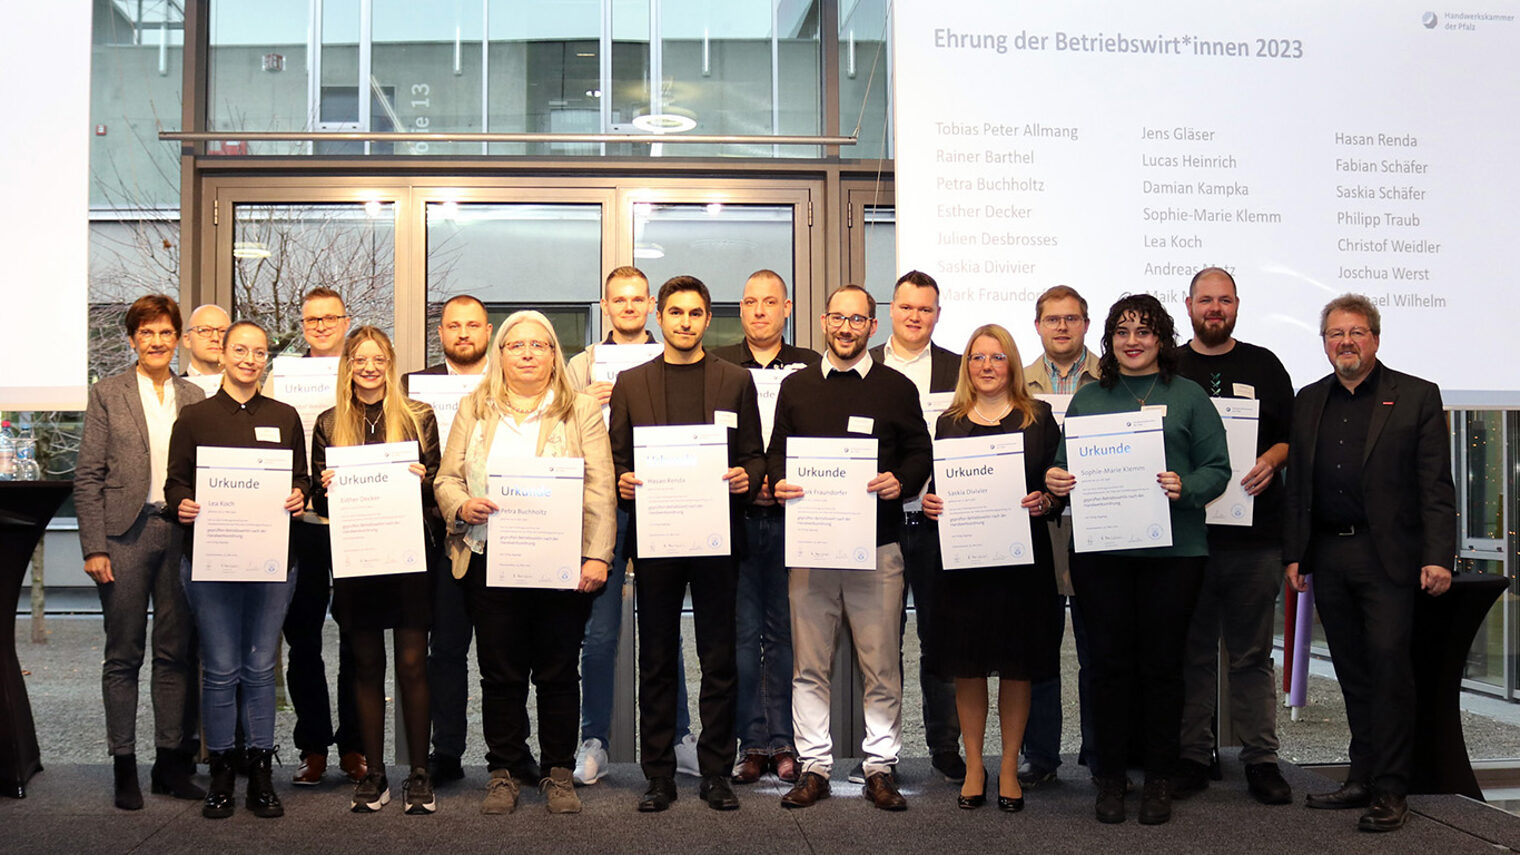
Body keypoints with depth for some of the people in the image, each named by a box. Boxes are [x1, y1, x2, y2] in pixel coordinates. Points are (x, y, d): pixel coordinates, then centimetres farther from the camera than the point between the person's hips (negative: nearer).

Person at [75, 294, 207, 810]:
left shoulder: (194, 398, 11)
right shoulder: (108, 395, 3)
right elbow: (88, 476, -1)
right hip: (126, 534, -2)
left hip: (181, 532, 3)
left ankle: (171, 761, 16)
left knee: (176, 652, 7)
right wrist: (93, 547, -8)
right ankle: (124, 767, 12)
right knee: (123, 654, 3)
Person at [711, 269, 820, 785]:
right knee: (742, 633, 2)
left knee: (786, 632, 4)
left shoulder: (812, 368, 8)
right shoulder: (715, 367, 9)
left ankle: (785, 742, 12)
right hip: (734, 516, 0)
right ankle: (752, 742, 11)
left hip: (791, 516, 0)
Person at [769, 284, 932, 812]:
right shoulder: (796, 387, 13)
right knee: (809, 666, 5)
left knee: (882, 665, 1)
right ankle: (814, 767, 15)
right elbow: (776, 451, 14)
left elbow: (921, 453, 8)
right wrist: (778, 481, -6)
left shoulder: (897, 388, 8)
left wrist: (901, 482, -12)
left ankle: (880, 768, 13)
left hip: (877, 547, -1)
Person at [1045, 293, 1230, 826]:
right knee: (1109, 660, 4)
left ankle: (1159, 778, 16)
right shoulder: (1088, 398, 13)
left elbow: (1217, 468, 2)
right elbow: (1067, 465, 13)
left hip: (1173, 549, -1)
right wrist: (1054, 481, -9)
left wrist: (1184, 488, -17)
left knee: (1162, 662, 4)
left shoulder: (1188, 397, 7)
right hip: (1100, 548, 1)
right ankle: (1110, 776, 15)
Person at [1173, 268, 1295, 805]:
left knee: (1253, 653, 5)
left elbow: (1292, 435, 11)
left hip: (1254, 535, 0)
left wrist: (1271, 460, -9)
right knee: (1192, 652, 5)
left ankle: (1260, 758, 12)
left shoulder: (1263, 366, 11)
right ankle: (1193, 756, 13)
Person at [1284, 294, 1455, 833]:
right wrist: (1293, 554, 8)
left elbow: (1436, 486, -4)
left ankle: (1390, 790, 1)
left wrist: (1437, 557, -12)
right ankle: (1362, 778, 19)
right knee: (1352, 672, 10)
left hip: (1387, 556, -4)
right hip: (1328, 556, 4)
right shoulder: (1308, 402, 13)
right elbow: (1296, 485, 14)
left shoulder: (1417, 397, 1)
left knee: (1389, 664, -6)